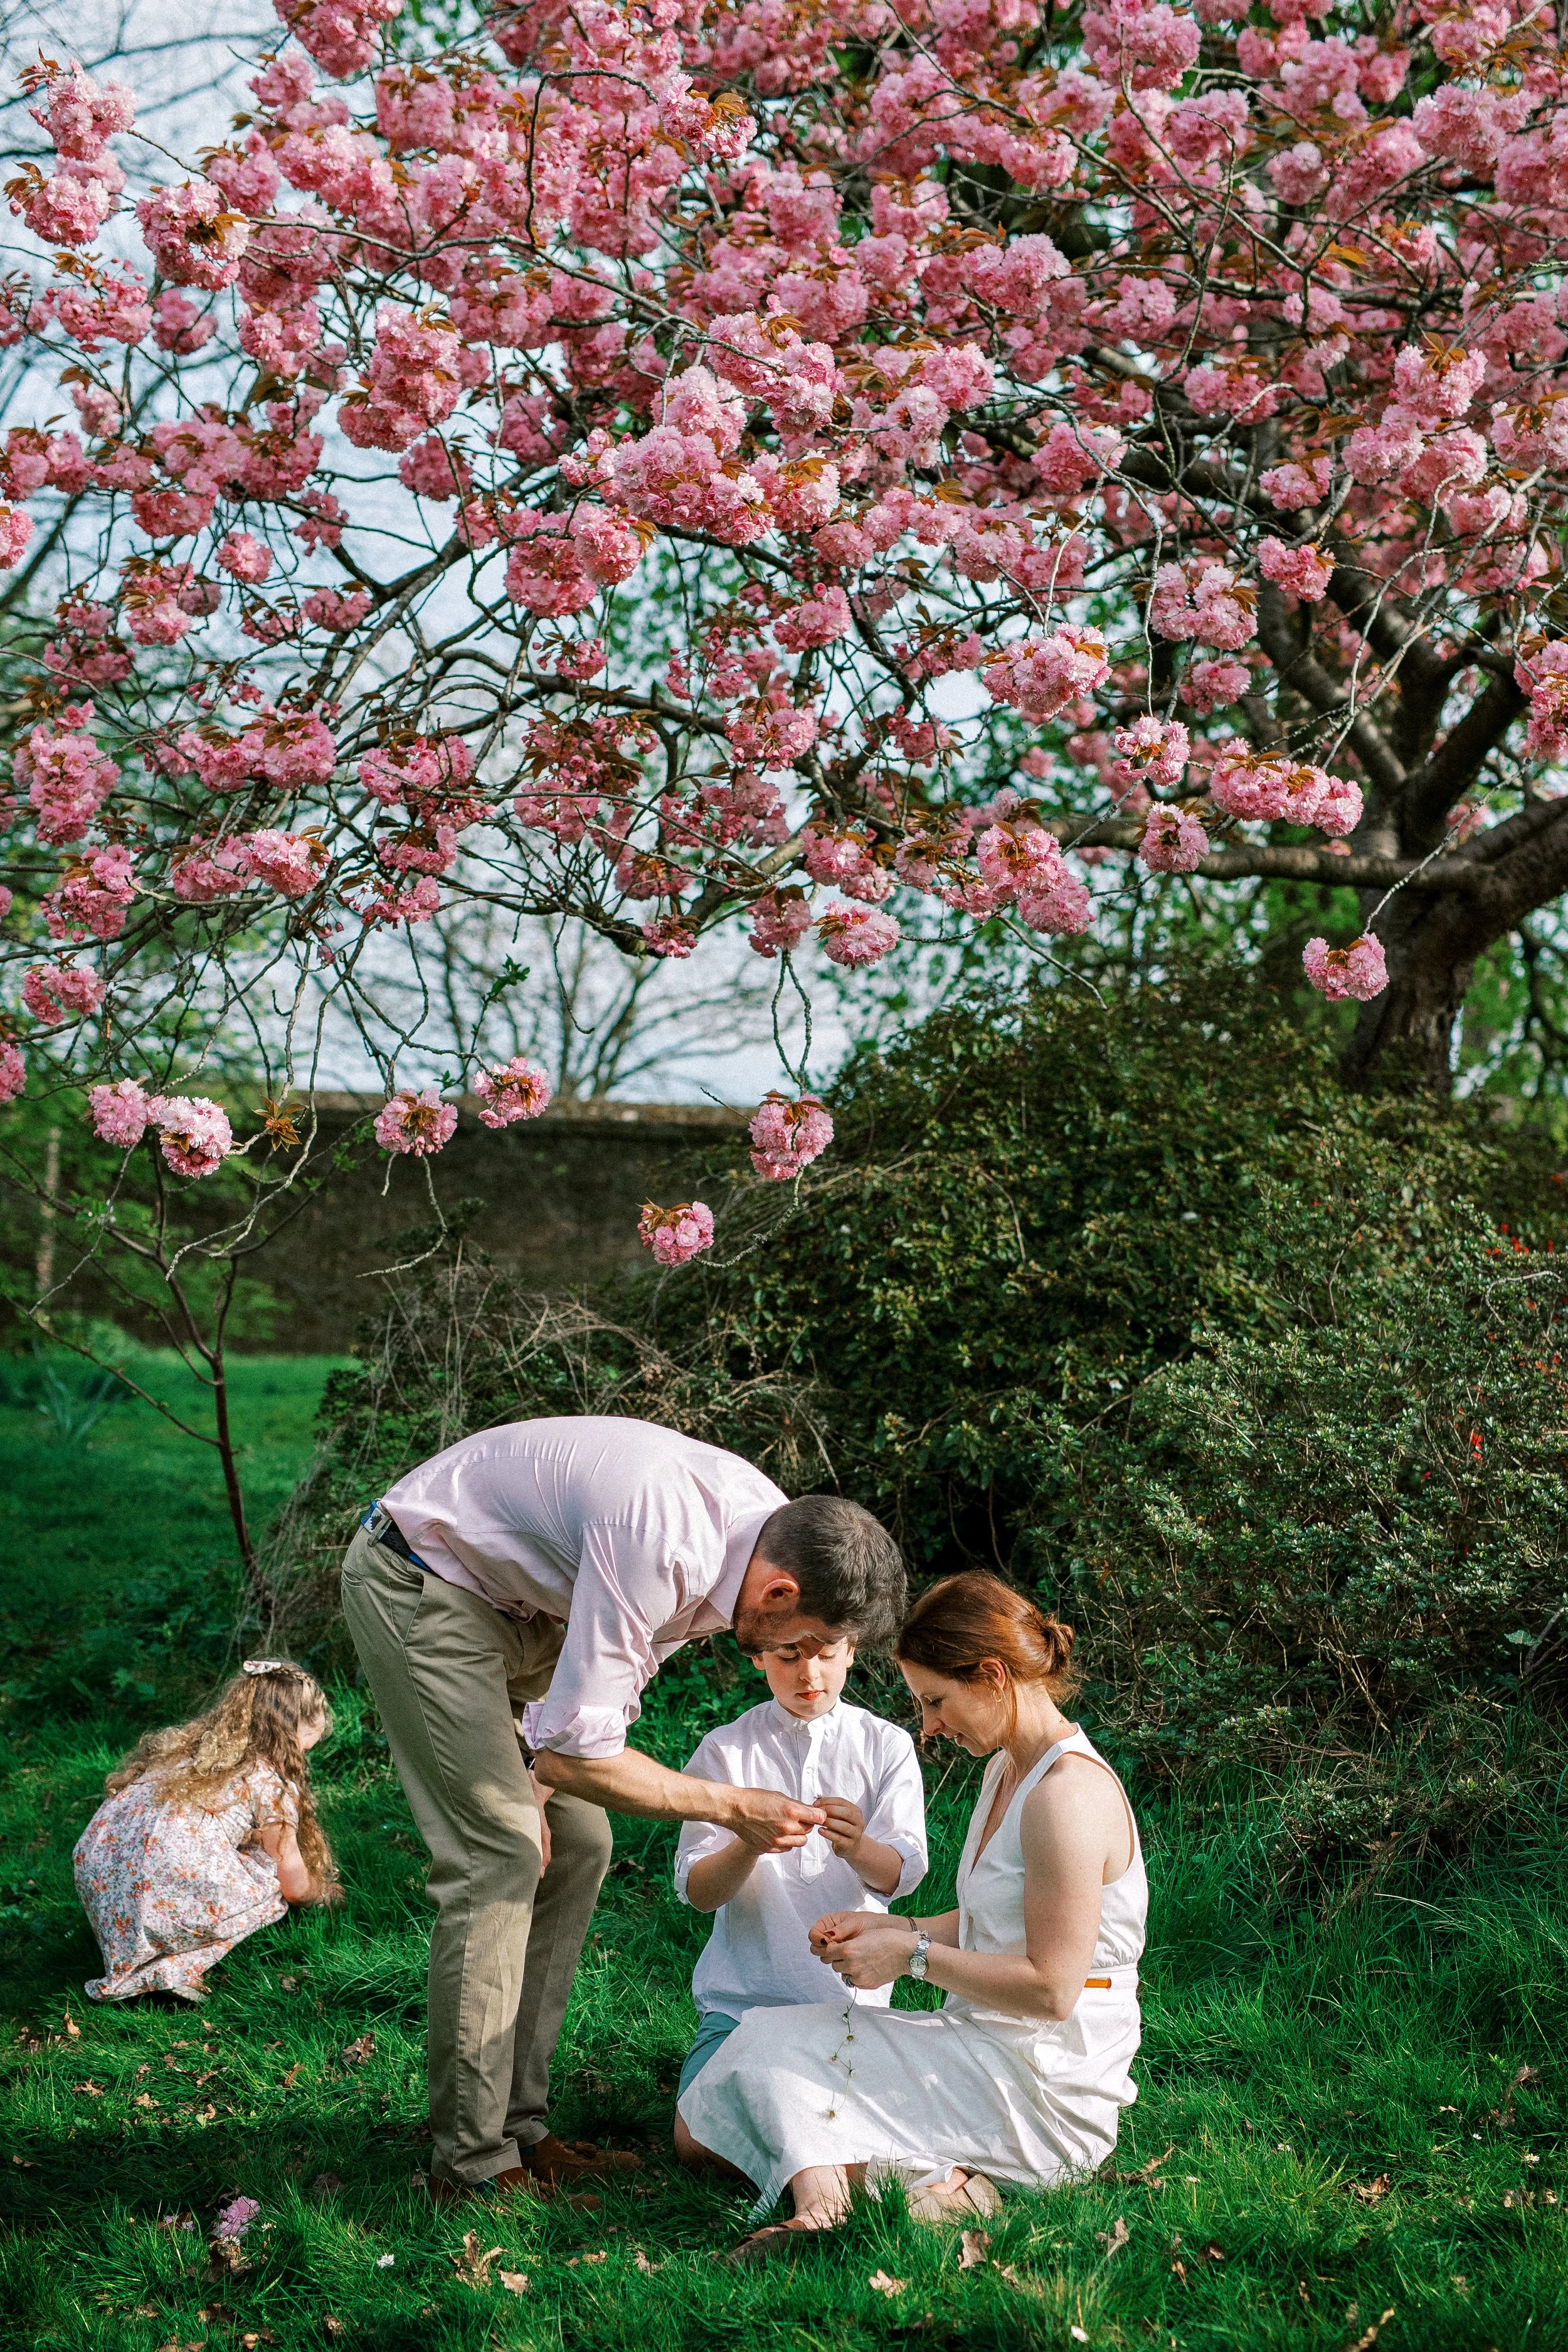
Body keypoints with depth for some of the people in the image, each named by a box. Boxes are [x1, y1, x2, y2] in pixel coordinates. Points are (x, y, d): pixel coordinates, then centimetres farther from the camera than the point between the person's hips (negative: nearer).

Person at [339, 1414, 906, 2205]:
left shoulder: (766, 1527, -9)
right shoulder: (661, 1547, -37)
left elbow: (624, 1658, 4)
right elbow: (579, 1752, -30)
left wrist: (534, 1781, -6)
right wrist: (732, 1807, -22)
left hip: (520, 1597, 9)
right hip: (419, 1582, -9)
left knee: (576, 1846, 6)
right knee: (500, 1855, -15)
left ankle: (519, 2129, 13)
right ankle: (472, 2165, -6)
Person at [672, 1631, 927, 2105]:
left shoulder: (887, 1746, 3)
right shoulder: (726, 1750, 1)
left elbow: (900, 1875, -7)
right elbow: (697, 1892, -5)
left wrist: (858, 1849, -32)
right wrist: (748, 1846, -28)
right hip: (741, 1994, 0)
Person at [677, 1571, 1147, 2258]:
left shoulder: (1069, 1795, -19)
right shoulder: (1007, 1770, 13)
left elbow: (1050, 1987, -23)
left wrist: (915, 1957, -14)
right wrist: (890, 1928, 6)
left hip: (1042, 2091, -10)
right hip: (992, 2053, 10)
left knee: (775, 2043, -14)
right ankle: (935, 2177, -10)